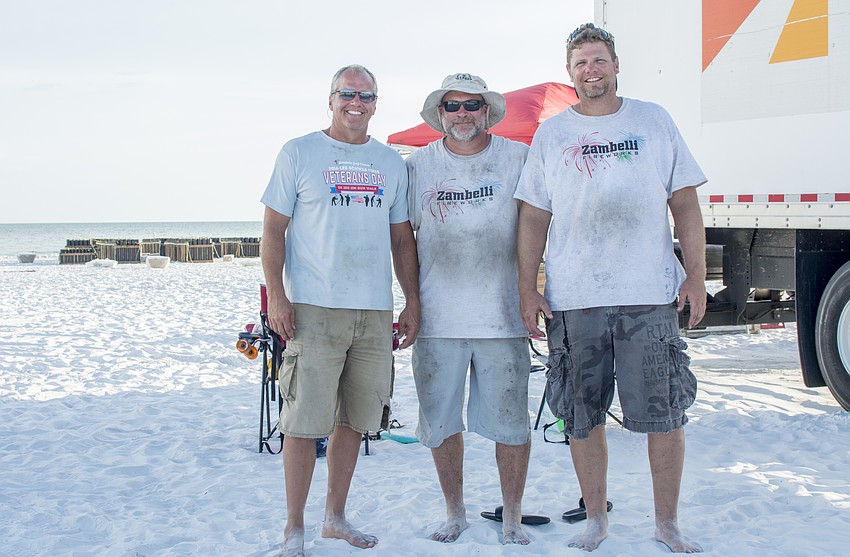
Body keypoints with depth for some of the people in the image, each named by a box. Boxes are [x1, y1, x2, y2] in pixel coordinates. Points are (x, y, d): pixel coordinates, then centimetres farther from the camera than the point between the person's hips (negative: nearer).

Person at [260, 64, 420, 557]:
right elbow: (274, 229, 1)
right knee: (305, 420, -5)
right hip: (314, 308, -4)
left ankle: (337, 515, 23)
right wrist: (276, 294, -10)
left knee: (355, 419, 9)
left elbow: (402, 238, 17)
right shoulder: (299, 153, 4)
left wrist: (413, 303, 10)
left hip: (375, 312, 4)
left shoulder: (391, 162, 15)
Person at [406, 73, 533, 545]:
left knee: (510, 421, 3)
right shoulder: (418, 165, 7)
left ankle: (511, 518, 18)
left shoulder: (518, 159, 3)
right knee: (440, 420, 8)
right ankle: (455, 513, 25)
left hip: (502, 316, -1)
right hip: (437, 317, 2)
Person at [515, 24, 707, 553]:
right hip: (574, 297, 1)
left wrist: (697, 275, 0)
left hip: (650, 295, -1)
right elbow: (534, 216, 10)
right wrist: (528, 287, 3)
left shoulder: (654, 121, 10)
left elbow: (685, 202, 8)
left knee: (666, 413, 0)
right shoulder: (551, 133, 11)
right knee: (583, 415, 6)